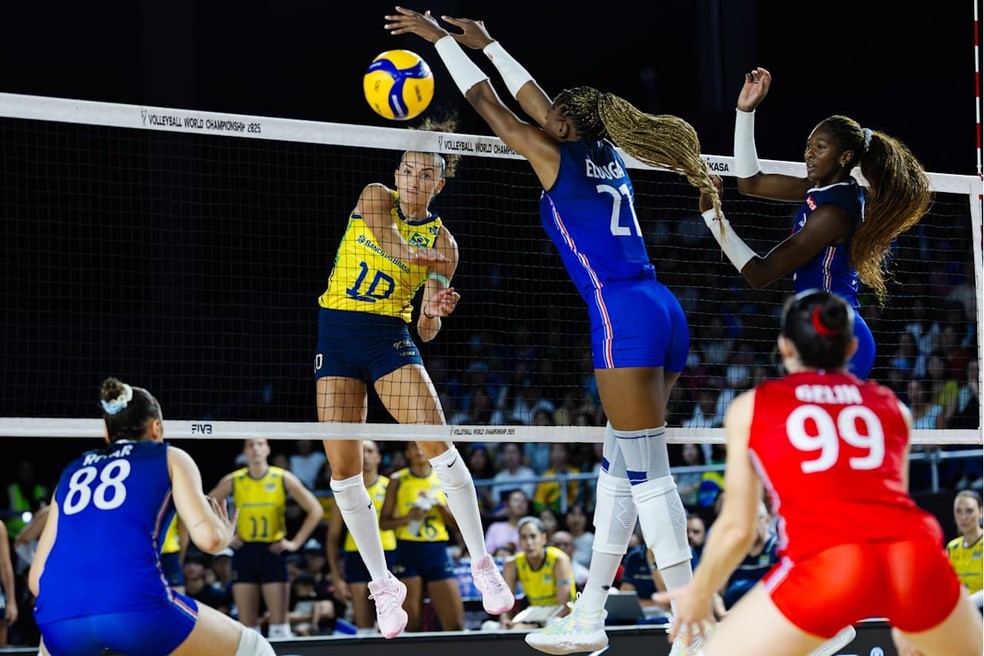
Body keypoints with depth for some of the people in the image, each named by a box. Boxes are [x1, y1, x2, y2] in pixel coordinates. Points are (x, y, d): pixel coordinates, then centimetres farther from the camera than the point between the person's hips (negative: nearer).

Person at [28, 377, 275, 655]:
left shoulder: (73, 471, 29)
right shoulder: (170, 458, 20)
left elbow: (37, 576, 24)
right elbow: (208, 537, 4)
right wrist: (226, 533, 27)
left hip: (57, 621, 4)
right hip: (136, 604, -4)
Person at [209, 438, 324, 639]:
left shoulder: (283, 478, -2)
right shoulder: (233, 481, 0)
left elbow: (315, 510, -1)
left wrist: (296, 542, -6)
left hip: (273, 552, -1)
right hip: (244, 552, 1)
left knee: (279, 620, -6)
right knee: (247, 624, 1)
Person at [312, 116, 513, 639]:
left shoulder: (441, 242, 1)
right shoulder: (376, 198, 0)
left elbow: (426, 331, 1)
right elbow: (385, 238, -25)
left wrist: (434, 313, -23)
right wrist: (421, 254, -46)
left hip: (390, 338, 0)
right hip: (336, 334, 1)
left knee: (436, 441, -19)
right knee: (343, 468, -5)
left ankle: (482, 565, -9)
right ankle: (383, 585, 6)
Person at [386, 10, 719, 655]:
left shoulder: (558, 159, 1)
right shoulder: (610, 159, 20)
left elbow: (489, 105, 9)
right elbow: (539, 103, 34)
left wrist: (440, 37, 20)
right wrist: (486, 44, 43)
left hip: (624, 318, -9)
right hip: (663, 313, 9)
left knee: (647, 474, -10)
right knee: (618, 468, 11)